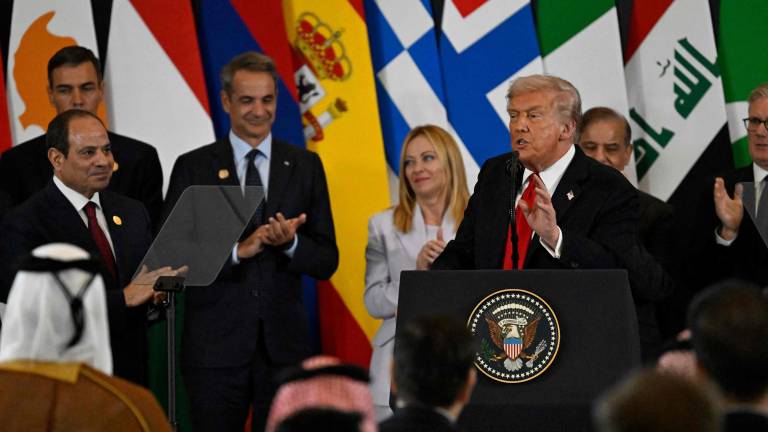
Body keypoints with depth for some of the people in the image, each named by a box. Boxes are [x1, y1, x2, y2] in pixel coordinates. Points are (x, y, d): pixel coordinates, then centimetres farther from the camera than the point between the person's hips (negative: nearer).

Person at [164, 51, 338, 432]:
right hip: (215, 348, -1)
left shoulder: (305, 167, 8)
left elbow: (327, 263, 6)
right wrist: (239, 250, -17)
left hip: (284, 346, 2)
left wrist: (291, 243, -14)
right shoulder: (193, 168, 2)